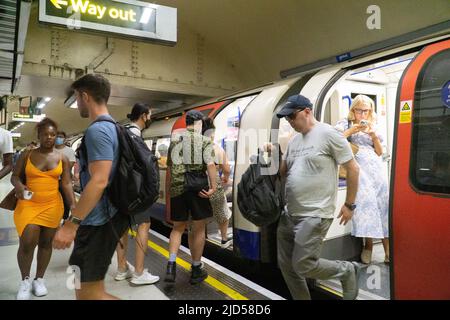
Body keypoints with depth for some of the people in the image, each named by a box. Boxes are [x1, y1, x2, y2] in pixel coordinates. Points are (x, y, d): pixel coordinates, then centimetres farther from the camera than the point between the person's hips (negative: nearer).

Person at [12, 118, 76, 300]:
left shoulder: (62, 159, 1)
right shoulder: (27, 155, 2)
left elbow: (67, 184, -1)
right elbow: (14, 176, 5)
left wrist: (73, 205, -12)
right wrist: (18, 185, -18)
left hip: (52, 206, 1)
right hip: (28, 204, -1)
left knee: (46, 243, 9)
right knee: (27, 243, -8)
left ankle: (39, 279, 25)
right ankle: (25, 280, 15)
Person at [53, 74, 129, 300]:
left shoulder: (97, 130, -18)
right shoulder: (112, 128, 13)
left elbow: (99, 181, -26)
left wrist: (70, 224, -23)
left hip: (98, 221, -10)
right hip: (109, 215, 10)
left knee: (88, 292, -1)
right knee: (84, 285, 21)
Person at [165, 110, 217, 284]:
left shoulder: (174, 140, 12)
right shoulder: (204, 140, 0)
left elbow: (169, 167, 15)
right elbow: (210, 164, -15)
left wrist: (170, 189, 23)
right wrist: (213, 187, -16)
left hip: (177, 188, 4)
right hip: (197, 188, -3)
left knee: (178, 227, 16)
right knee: (198, 229, 8)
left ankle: (171, 265, 1)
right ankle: (196, 269, 18)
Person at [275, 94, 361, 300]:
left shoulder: (327, 134, -10)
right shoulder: (294, 141, 12)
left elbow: (353, 169, -7)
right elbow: (283, 172, 19)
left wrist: (349, 205, -4)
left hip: (314, 216, -8)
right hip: (290, 214, 8)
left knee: (303, 266, -7)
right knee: (286, 265, 11)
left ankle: (347, 271, 18)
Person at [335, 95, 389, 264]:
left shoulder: (373, 126, 22)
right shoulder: (345, 123, 10)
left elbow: (380, 152, 18)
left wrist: (374, 135, 3)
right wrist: (352, 130, -11)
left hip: (376, 167, 4)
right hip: (358, 167, -4)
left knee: (384, 203, -4)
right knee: (366, 200, -19)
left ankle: (388, 250, -1)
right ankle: (368, 244, -8)